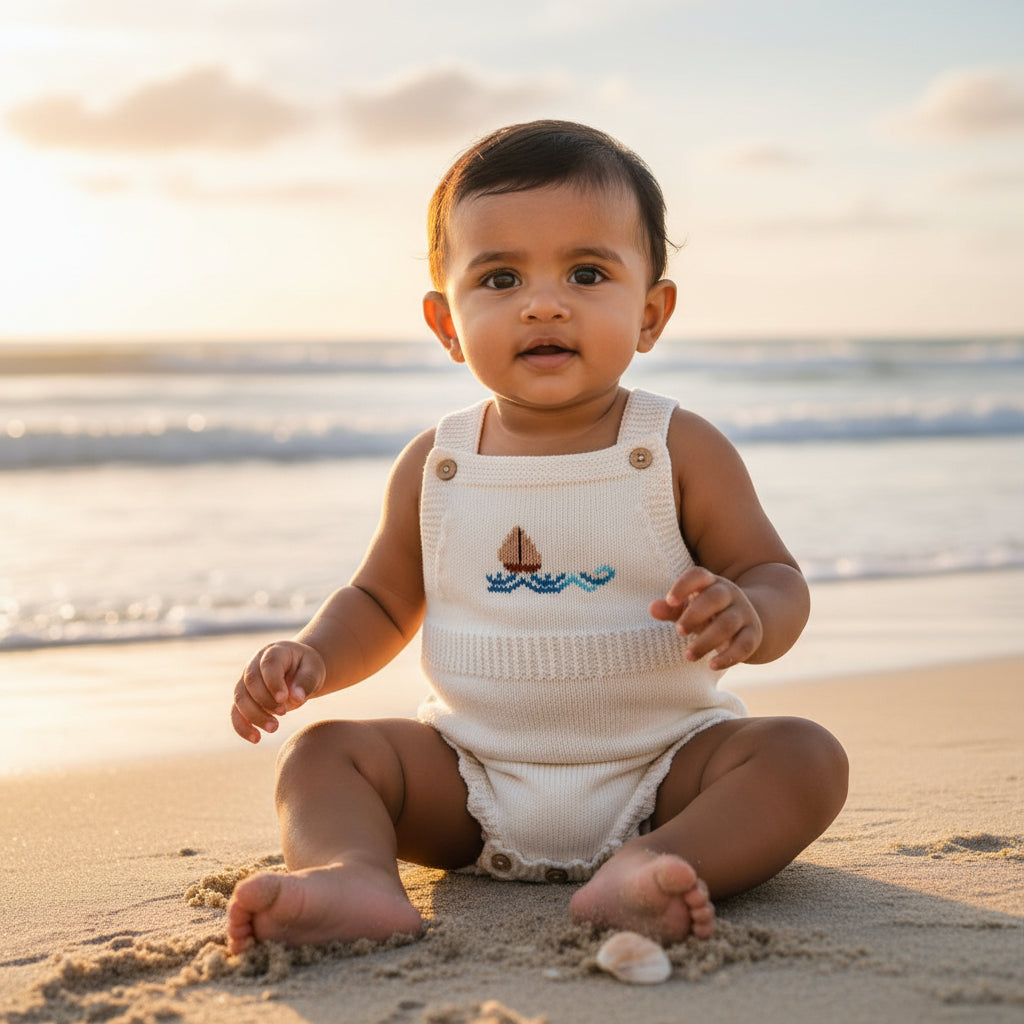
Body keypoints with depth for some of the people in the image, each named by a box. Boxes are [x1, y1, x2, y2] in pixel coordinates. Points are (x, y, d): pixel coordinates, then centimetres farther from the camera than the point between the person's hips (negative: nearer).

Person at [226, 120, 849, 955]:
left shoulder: (680, 451, -5)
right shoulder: (435, 466, 2)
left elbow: (777, 579, -3)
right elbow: (383, 600, 14)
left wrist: (746, 613, -28)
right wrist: (313, 658, -6)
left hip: (658, 767, -2)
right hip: (472, 777, 3)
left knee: (806, 758, -25)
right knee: (323, 753, -12)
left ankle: (649, 867, -45)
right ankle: (354, 876, -39)